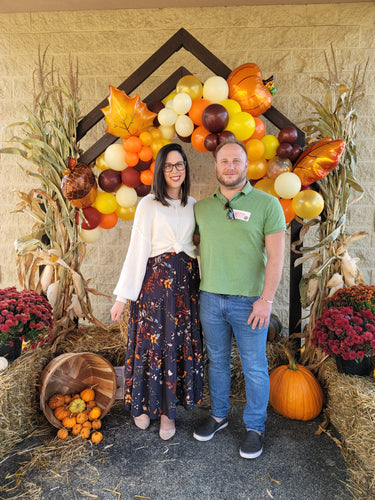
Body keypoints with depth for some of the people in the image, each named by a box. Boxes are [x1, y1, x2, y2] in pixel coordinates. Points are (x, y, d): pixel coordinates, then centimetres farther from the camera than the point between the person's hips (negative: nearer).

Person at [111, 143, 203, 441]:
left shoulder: (193, 205, 10)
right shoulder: (148, 205, -3)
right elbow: (137, 249, -7)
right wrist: (123, 295, -9)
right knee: (151, 340, 4)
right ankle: (144, 404, 28)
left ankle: (168, 409, 25)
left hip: (187, 281, 4)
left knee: (183, 343, 7)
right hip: (155, 279, -3)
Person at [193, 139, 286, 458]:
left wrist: (266, 300, -15)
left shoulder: (267, 204, -5)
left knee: (254, 367, 10)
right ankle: (219, 415, 39)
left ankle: (255, 427, 31)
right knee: (217, 361, 18)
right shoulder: (202, 207, 7)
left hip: (249, 301, -3)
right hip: (210, 298, 4)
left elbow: (276, 256, -9)